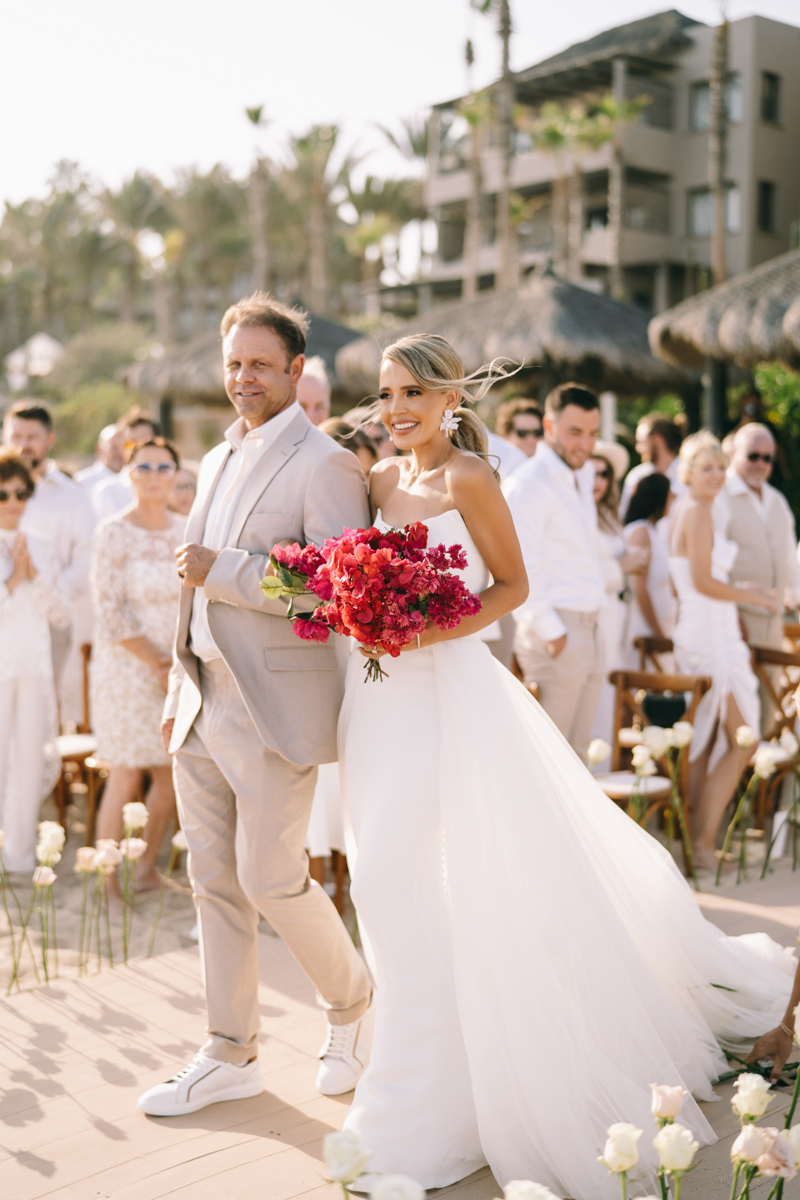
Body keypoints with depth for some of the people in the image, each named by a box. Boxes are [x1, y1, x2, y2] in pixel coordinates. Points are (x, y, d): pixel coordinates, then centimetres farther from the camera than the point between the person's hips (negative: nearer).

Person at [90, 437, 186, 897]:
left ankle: (148, 866, 27)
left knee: (171, 776, 8)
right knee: (126, 777, -4)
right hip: (129, 669, -5)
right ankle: (109, 884, 7)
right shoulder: (115, 533, -8)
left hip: (181, 671, 5)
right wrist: (159, 664, -12)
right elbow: (112, 616, -12)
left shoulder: (187, 530, 7)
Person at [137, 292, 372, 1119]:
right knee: (214, 883, 11)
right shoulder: (218, 462, 16)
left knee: (270, 877, -3)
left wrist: (222, 571, -18)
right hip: (202, 703, 8)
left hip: (275, 707, -8)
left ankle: (351, 1003, 25)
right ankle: (229, 1056, 23)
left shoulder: (323, 463, -10)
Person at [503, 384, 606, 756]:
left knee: (576, 753, 12)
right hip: (557, 633, -9)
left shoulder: (582, 477, 17)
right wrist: (550, 631, -18)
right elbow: (520, 568, -18)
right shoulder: (529, 484, -12)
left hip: (590, 629, 9)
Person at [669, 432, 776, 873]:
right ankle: (704, 842, -4)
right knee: (742, 741, -6)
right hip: (711, 635, -10)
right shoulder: (698, 511, -14)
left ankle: (693, 836, 18)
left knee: (705, 741, 14)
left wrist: (737, 590, 17)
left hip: (698, 634, 10)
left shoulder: (685, 513, 15)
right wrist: (750, 596, -7)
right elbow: (703, 582, -19)